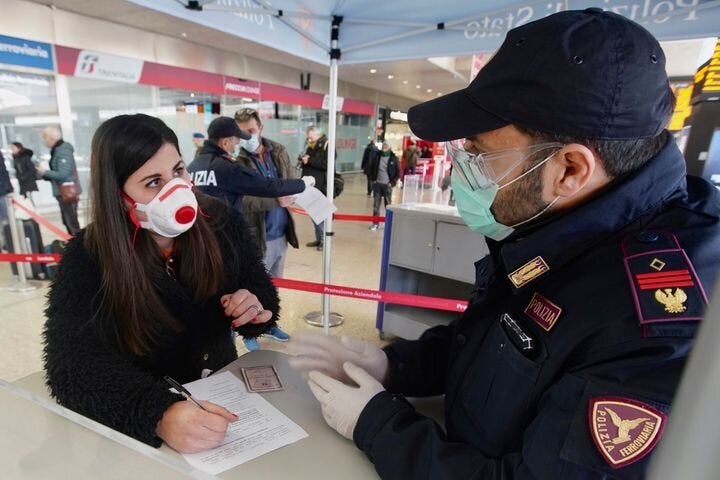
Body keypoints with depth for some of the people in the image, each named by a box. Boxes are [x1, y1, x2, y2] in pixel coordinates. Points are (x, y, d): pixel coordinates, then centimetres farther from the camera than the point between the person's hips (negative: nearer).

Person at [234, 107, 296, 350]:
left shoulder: (279, 151, 4)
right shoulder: (236, 160, -15)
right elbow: (242, 201, -24)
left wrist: (288, 193, -17)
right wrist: (277, 200, -31)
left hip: (281, 233, 6)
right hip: (256, 236, -6)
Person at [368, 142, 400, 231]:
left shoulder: (394, 158, -4)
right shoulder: (377, 156, 2)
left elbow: (398, 172, 0)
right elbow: (371, 168, 14)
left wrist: (393, 182, -6)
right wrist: (373, 179, 5)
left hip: (387, 185, -2)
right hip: (377, 184, 2)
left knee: (388, 204, 4)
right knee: (376, 204, 4)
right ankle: (375, 223, 12)